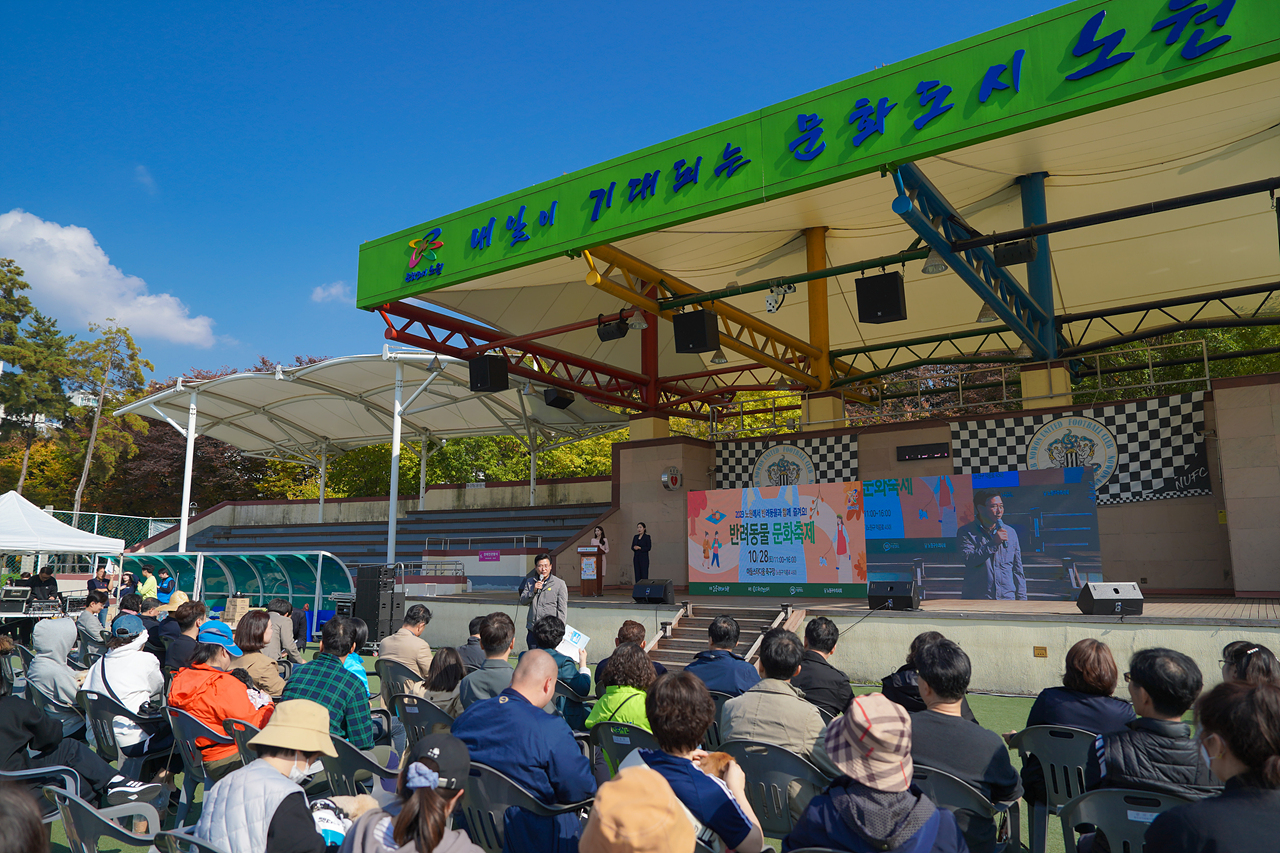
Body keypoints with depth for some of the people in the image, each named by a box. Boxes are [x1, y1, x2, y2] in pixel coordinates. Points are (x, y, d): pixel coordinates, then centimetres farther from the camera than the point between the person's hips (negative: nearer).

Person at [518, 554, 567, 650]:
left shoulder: (559, 584, -1)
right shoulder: (529, 582, 11)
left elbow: (562, 610, -1)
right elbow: (522, 601, 7)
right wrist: (533, 591, -10)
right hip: (532, 629, 4)